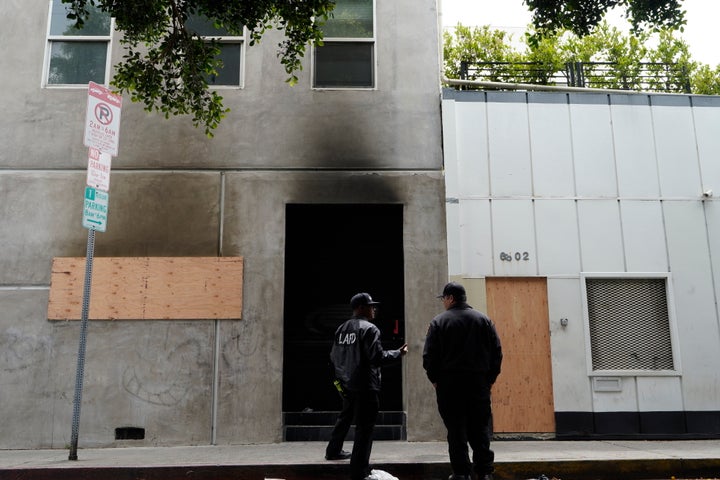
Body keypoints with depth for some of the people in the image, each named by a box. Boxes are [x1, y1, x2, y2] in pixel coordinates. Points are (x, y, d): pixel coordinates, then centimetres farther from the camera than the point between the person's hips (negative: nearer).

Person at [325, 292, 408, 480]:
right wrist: (399, 352, -8)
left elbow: (334, 357, 12)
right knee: (364, 428, -2)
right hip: (365, 387, -8)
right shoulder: (369, 329, -16)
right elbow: (377, 357, -22)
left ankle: (334, 451, 44)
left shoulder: (341, 329, 7)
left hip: (346, 385, 8)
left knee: (344, 418, 28)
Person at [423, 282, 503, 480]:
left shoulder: (439, 321, -4)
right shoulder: (483, 320, 6)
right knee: (480, 428, 10)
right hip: (479, 382, 3)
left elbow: (429, 355, -7)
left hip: (449, 382, -3)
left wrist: (434, 379, 4)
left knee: (456, 430, 3)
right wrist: (490, 378, 11)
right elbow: (497, 352, 6)